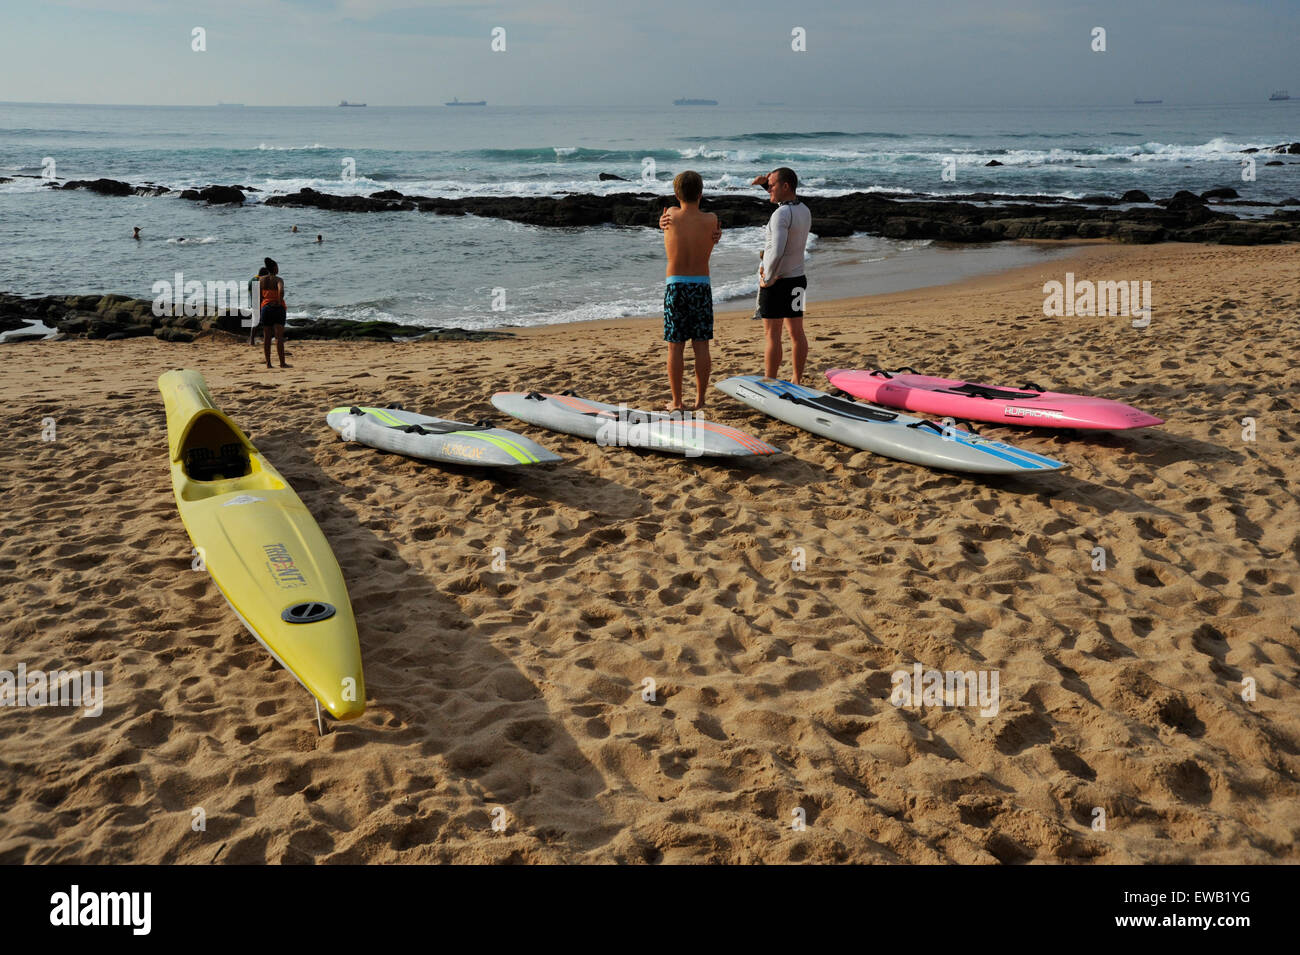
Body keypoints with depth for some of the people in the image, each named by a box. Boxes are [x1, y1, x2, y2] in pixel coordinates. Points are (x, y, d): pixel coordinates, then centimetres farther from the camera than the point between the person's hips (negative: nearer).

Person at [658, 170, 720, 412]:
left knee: (676, 347, 3)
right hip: (701, 286, 0)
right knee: (701, 346, 6)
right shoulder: (711, 220, -3)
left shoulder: (671, 216, -3)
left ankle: (677, 401, 7)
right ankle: (700, 399, 12)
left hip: (675, 286, 0)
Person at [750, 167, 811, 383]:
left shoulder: (781, 214, -22)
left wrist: (767, 279, -18)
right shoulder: (804, 211, 6)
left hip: (777, 281, -9)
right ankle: (797, 381, 20)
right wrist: (766, 181, 14)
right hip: (798, 278, 9)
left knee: (771, 335, -3)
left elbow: (777, 251, -31)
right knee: (796, 332, 13)